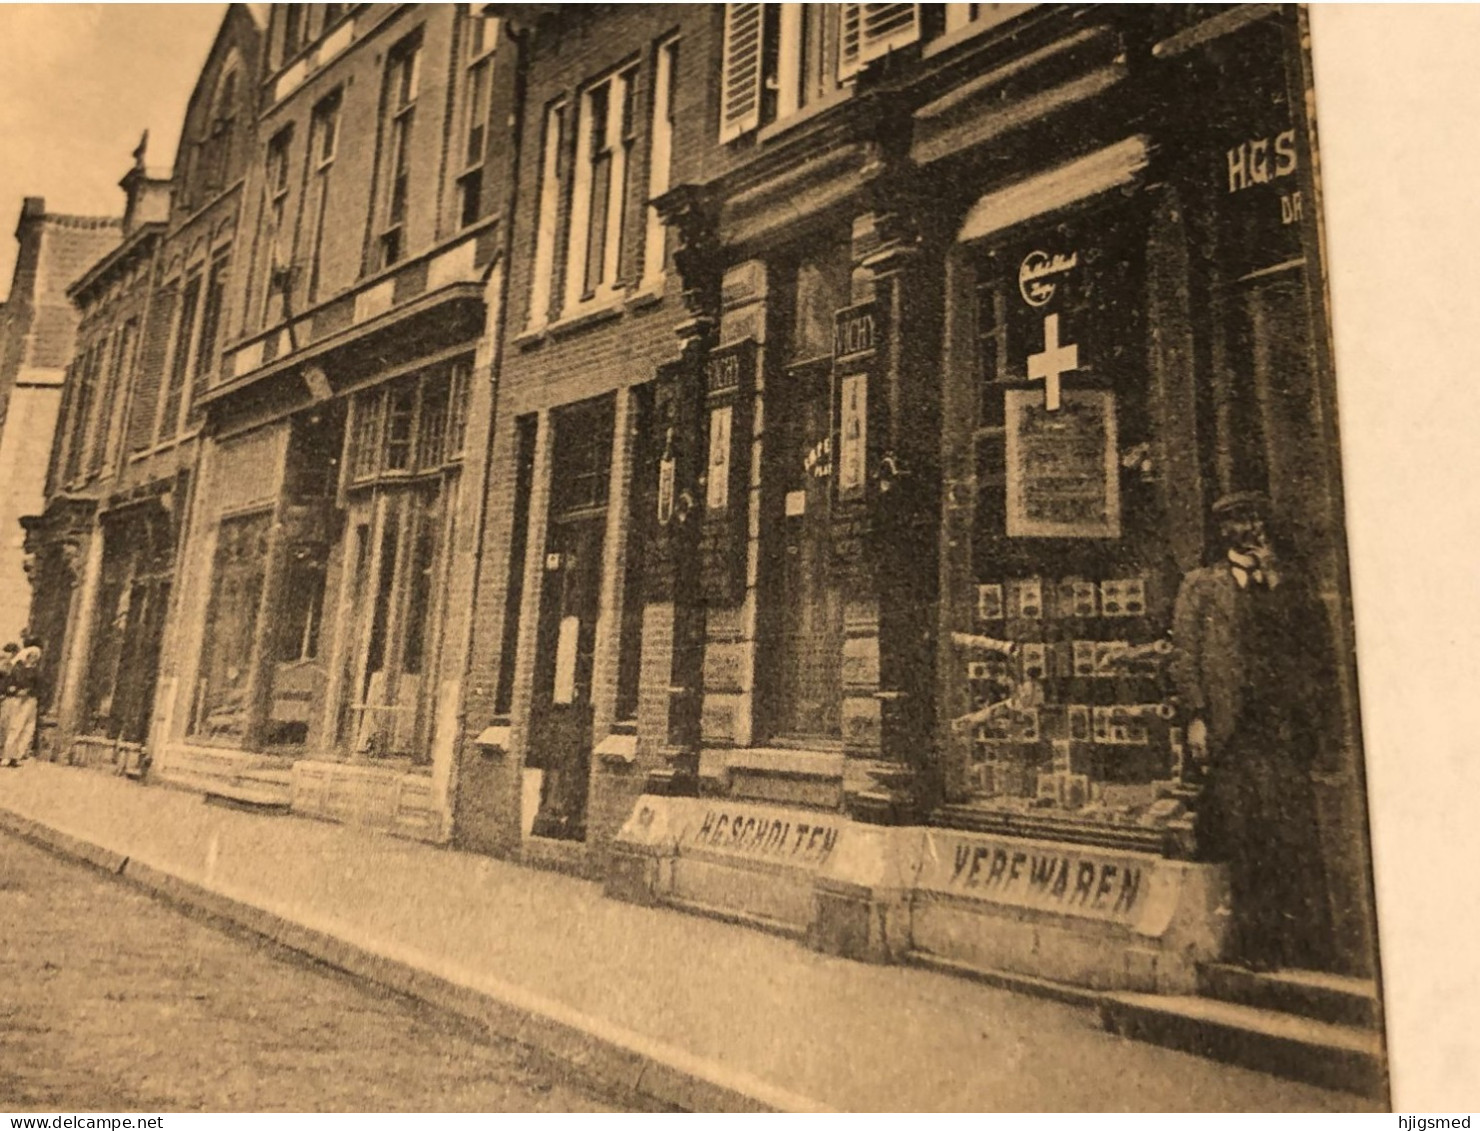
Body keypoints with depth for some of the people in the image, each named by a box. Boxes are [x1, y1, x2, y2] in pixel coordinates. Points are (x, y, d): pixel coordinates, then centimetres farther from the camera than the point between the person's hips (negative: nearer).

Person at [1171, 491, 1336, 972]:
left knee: (1296, 833, 1)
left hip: (1289, 725, 2)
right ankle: (1256, 943, 5)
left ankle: (1304, 943, 12)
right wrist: (1195, 718, -5)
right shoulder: (1201, 585, 9)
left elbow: (1318, 644, 15)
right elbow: (1185, 655, 1)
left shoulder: (1290, 581, 18)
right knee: (1246, 837, -3)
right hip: (1235, 729, -2)